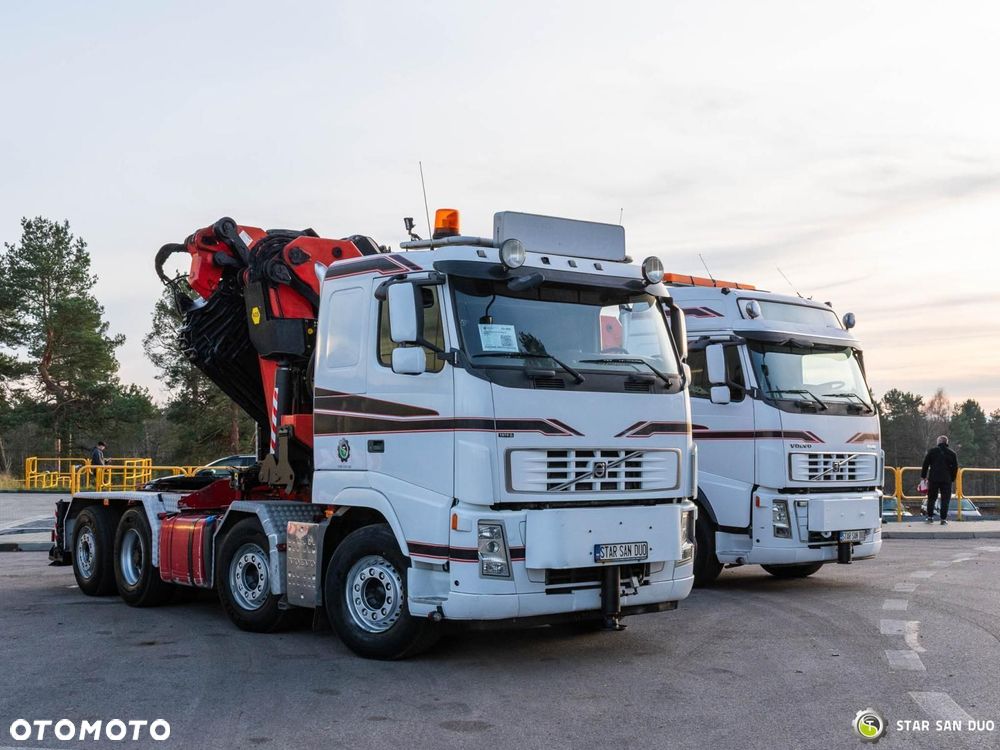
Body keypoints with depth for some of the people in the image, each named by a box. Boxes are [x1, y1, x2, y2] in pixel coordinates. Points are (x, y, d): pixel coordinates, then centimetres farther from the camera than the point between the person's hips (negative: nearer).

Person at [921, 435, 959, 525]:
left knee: (931, 498, 9)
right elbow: (955, 467, 8)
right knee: (945, 500, 4)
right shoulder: (952, 453, 6)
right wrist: (952, 479, 13)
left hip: (933, 478, 0)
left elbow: (925, 464, 3)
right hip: (946, 480, 0)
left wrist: (923, 476, 10)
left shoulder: (932, 451, 3)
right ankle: (943, 519, 0)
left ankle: (930, 517, 6)